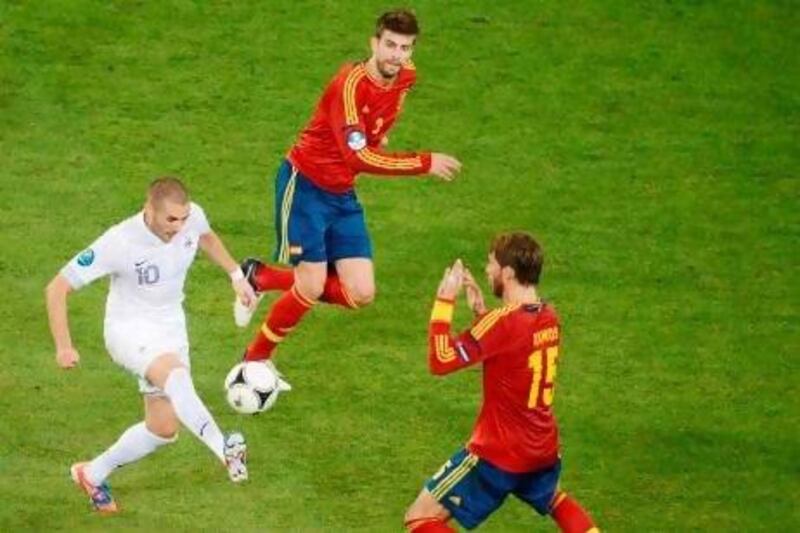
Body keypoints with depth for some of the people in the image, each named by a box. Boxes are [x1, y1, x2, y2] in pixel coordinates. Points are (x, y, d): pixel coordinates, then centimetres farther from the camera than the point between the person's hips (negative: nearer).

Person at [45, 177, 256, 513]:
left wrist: (236, 274, 12)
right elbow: (57, 288, -19)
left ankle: (93, 475, 29)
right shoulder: (119, 243, -28)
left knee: (163, 429, 9)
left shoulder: (193, 218, -13)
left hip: (171, 328, 7)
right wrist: (64, 347, -21)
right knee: (175, 373, -38)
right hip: (129, 330, -7)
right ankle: (224, 450, -52)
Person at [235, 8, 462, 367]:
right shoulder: (351, 83, -27)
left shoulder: (405, 79, -3)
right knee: (312, 288, -10)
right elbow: (358, 156, -35)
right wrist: (425, 164, -33)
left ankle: (262, 278, 17)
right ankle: (254, 360, 13)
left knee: (361, 294, -2)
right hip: (304, 186, -7)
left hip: (343, 195, 7)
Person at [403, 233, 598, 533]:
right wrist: (480, 311, 7)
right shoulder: (549, 317, 1)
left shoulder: (503, 322, -24)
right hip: (544, 450, 8)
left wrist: (445, 300, -18)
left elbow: (441, 361, -25)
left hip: (499, 454, -8)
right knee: (552, 498, 40)